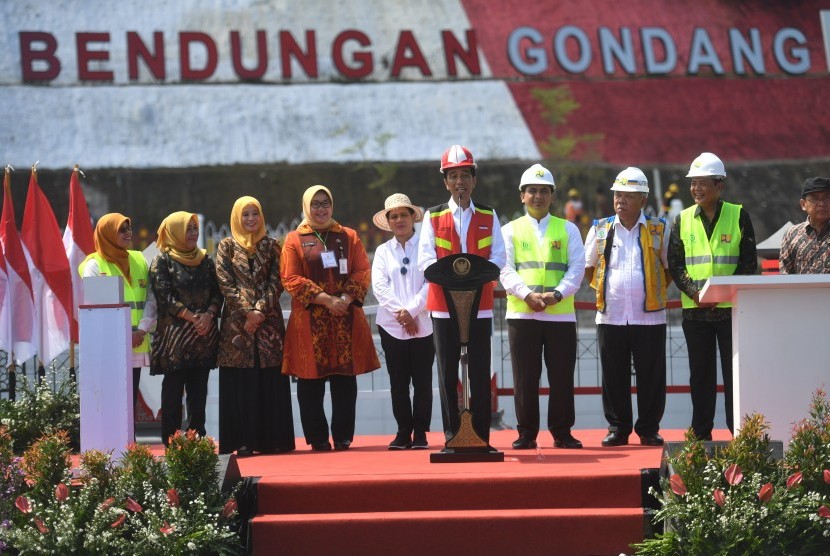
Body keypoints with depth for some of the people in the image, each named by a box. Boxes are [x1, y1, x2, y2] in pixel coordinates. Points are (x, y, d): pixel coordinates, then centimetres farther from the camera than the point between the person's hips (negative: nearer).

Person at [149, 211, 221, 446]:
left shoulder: (204, 260, 15)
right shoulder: (163, 261, 0)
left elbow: (217, 292, 10)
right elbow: (164, 296, -9)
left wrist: (209, 314, -10)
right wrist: (192, 317, -15)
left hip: (203, 335, 5)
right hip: (175, 335, -5)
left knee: (199, 389, 5)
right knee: (173, 389, -4)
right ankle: (171, 442, -2)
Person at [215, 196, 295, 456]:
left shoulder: (271, 246, 11)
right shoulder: (227, 247, 7)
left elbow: (276, 282, 3)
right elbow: (225, 284, -1)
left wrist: (261, 310, -10)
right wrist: (247, 311, -11)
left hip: (269, 320, 1)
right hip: (236, 322, -1)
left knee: (271, 381, -1)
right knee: (241, 383, -4)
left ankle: (272, 439, 3)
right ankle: (243, 441, -4)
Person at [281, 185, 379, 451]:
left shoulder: (349, 237, 13)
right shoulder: (294, 240, 6)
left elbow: (363, 271, 5)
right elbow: (291, 279, -4)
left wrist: (346, 298, -13)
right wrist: (325, 299, -13)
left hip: (346, 319, 2)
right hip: (310, 321, -2)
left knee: (345, 381, 0)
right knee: (311, 383, -2)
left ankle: (343, 437, 6)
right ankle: (317, 438, 4)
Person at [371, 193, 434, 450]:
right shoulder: (383, 251, 12)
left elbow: (431, 282, -5)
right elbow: (379, 286, 2)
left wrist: (412, 310, -13)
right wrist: (400, 313, -11)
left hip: (423, 324, -2)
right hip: (391, 325, 2)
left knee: (422, 381, 0)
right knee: (398, 382, 3)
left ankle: (420, 433, 5)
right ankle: (403, 432, 8)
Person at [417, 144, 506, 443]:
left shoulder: (488, 216, 9)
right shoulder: (433, 217, 6)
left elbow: (498, 256, 1)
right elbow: (425, 259, -2)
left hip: (480, 305, 0)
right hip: (444, 305, 0)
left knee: (480, 373, 0)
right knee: (448, 373, 1)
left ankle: (482, 437, 4)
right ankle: (452, 437, 5)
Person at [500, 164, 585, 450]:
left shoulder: (568, 229, 11)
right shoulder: (510, 230, 10)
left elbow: (577, 267, 2)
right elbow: (506, 270, -1)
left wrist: (557, 294, -14)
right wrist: (528, 295, -17)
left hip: (561, 313, 0)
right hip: (521, 314, 0)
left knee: (562, 377, 1)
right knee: (525, 379, 1)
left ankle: (562, 432, 9)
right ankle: (526, 434, 8)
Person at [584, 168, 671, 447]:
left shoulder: (659, 230, 5)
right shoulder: (600, 230, 8)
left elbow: (670, 267, 15)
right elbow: (587, 268, 19)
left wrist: (656, 290, 7)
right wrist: (605, 288, 11)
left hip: (649, 316, -1)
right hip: (610, 316, 1)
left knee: (651, 377, 1)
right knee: (614, 377, 3)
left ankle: (649, 430, 9)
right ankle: (617, 429, 12)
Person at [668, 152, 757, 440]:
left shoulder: (738, 216, 2)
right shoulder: (682, 220, 8)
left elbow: (749, 261, -1)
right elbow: (675, 263, 5)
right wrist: (693, 292, -11)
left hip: (732, 306, -2)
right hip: (694, 309, 2)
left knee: (735, 371, -1)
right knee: (700, 373, 6)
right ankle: (701, 433, 11)